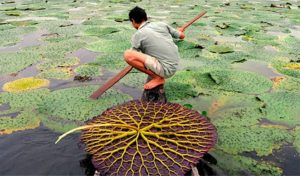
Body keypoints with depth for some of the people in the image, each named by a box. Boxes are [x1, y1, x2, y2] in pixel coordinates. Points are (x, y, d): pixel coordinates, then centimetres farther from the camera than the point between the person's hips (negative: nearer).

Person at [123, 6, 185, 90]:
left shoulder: (138, 35, -7)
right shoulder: (161, 24, 7)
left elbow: (133, 56, 4)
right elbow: (182, 36, 16)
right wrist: (179, 31, 40)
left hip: (165, 69, -8)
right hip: (174, 66, 8)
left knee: (127, 54, -16)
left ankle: (158, 78, -6)